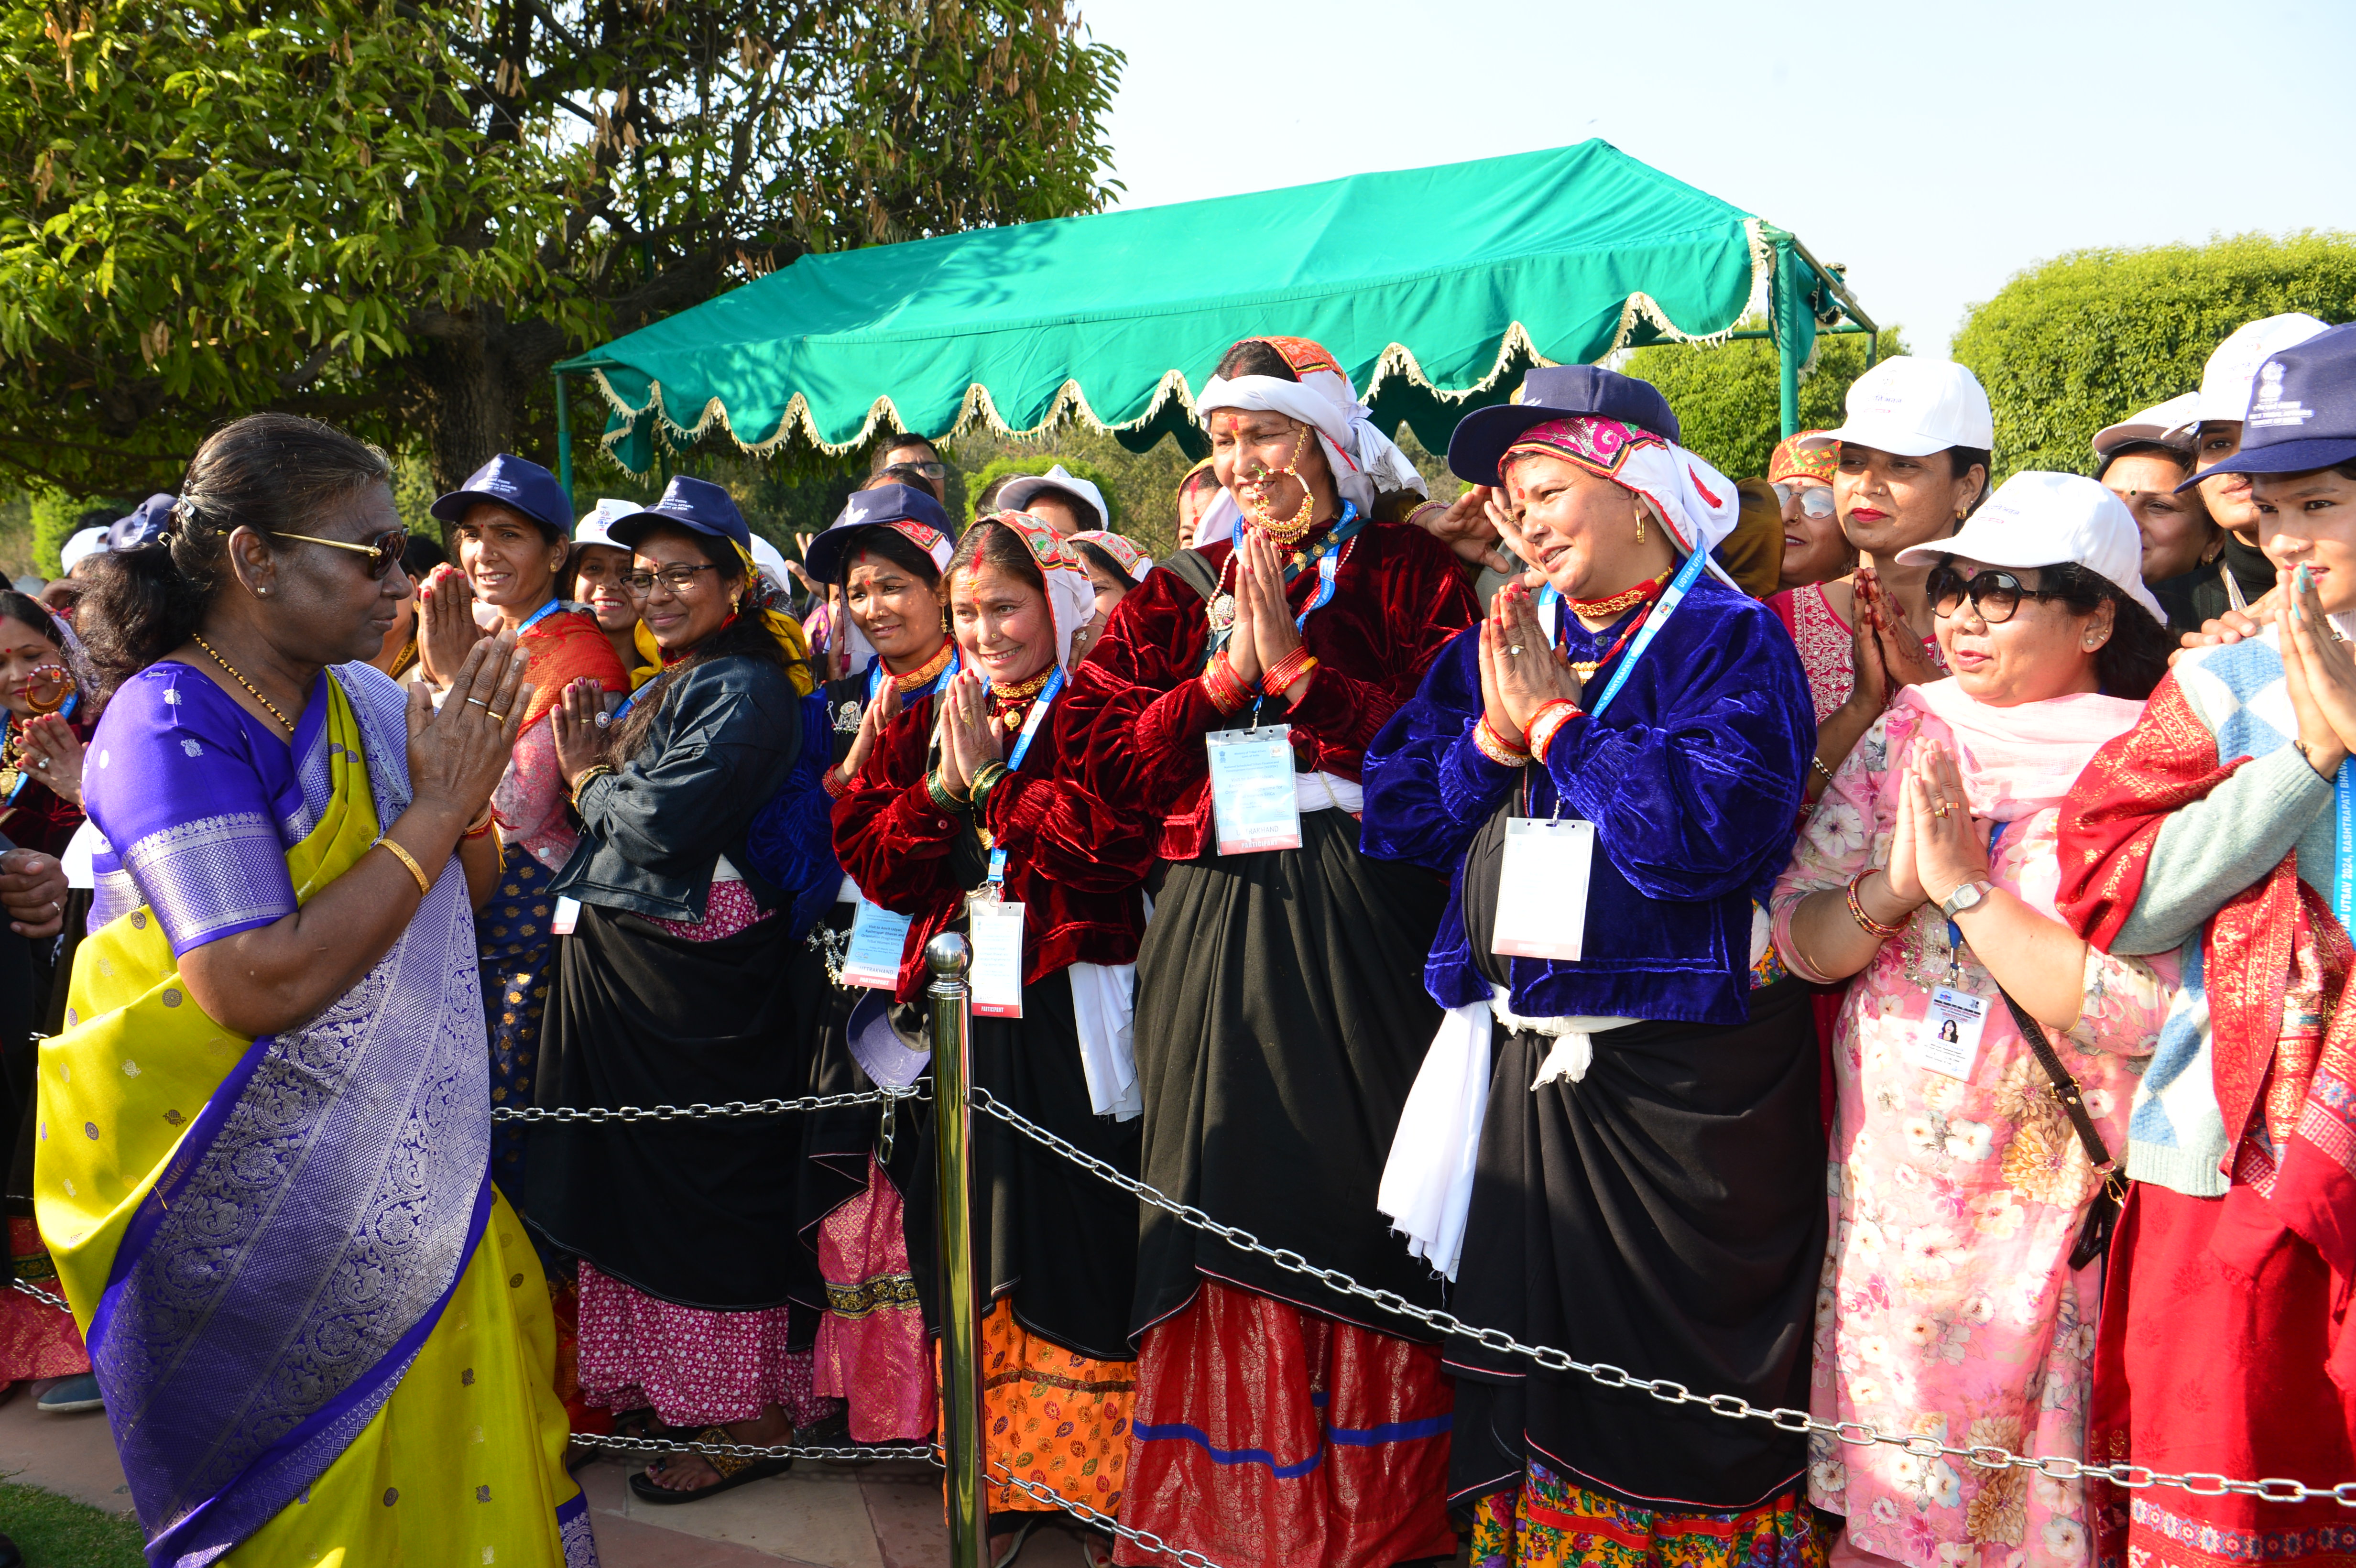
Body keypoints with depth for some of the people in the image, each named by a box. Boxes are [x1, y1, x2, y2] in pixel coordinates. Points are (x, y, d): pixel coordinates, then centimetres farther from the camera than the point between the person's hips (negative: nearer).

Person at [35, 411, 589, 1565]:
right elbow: (261, 986, -29)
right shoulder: (172, 722, -19)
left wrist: (465, 796, -10)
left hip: (395, 1161, 6)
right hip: (241, 1199, -6)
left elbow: (461, 895, 11)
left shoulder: (360, 700, 2)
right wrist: (437, 808, -23)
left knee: (458, 1427, 14)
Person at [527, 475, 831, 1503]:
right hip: (622, 957, 10)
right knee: (635, 1176, 16)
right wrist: (585, 766, -3)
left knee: (703, 1186, -1)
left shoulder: (744, 690, -13)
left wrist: (590, 779, -4)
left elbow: (660, 821, -23)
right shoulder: (666, 687, 16)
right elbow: (603, 828, 15)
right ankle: (655, 1385, 30)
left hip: (699, 973, -9)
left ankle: (748, 1414, 11)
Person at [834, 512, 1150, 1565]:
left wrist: (992, 778, -11)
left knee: (1074, 1236, -2)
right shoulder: (930, 724, 16)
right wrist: (942, 788, -6)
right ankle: (1003, 1478, 25)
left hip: (1068, 1013, -6)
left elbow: (1110, 844, -21)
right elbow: (867, 854, 9)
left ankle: (1099, 1479, 13)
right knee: (976, 1236, 11)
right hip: (966, 1007, 7)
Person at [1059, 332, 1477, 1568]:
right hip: (1213, 932, 3)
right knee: (1226, 1200, 5)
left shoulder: (1409, 576, 5)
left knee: (1357, 1196, -1)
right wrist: (1225, 676, -5)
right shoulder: (1180, 592, 16)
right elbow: (1106, 757, 6)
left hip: (1363, 927, -3)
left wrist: (1296, 667, -9)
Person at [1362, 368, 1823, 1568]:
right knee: (1522, 1356, 16)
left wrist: (1558, 720, -13)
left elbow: (1709, 828, -21)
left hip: (1679, 1077, -5)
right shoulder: (1501, 646, 11)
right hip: (1520, 1065, 6)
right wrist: (1495, 737, -9)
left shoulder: (1730, 639, -6)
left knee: (1677, 1386, 6)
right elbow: (1393, 814, 7)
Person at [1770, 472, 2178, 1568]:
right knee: (1875, 1476, 16)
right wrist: (1894, 887, -19)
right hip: (1884, 1160, 4)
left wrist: (1964, 883, -21)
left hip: (2046, 1189, -3)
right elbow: (1799, 936, -1)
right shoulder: (1910, 731, 2)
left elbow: (2136, 1011, -21)